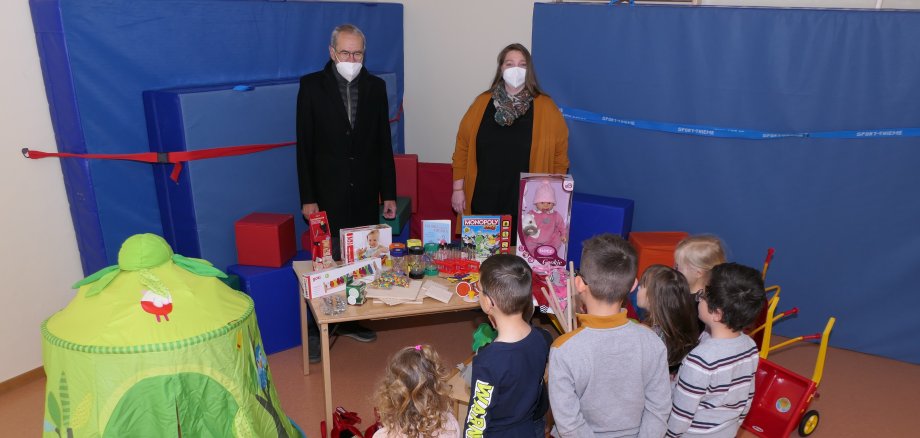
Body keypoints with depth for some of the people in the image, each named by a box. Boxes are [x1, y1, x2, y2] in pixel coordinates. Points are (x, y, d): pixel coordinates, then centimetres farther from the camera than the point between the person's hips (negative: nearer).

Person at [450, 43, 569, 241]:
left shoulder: (546, 107, -1)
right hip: (484, 204, 1)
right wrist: (458, 188, 3)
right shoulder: (482, 103, 3)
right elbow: (463, 147, 5)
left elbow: (560, 155, 2)